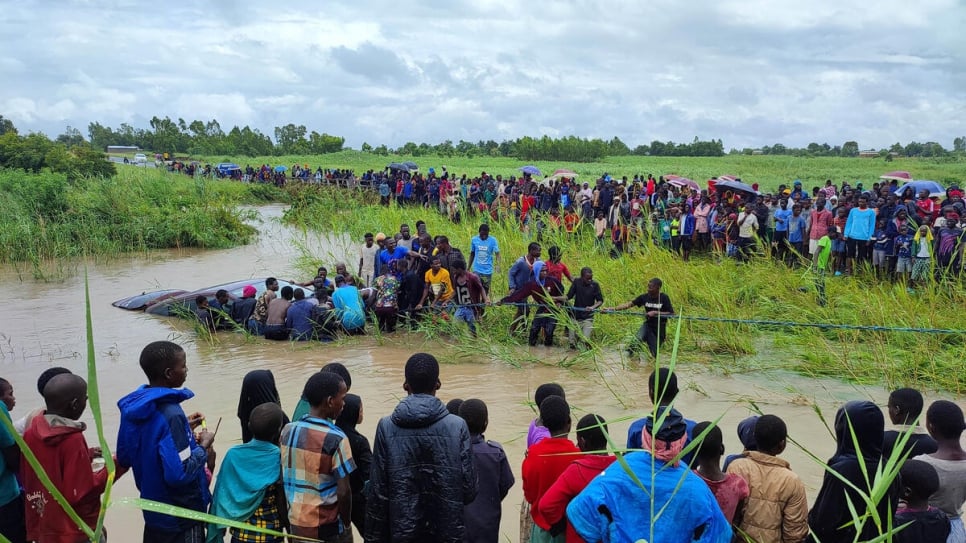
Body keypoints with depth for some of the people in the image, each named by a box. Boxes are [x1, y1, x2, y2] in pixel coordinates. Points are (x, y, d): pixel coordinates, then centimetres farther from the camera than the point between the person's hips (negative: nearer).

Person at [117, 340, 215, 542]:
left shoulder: (133, 406, -2)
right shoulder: (170, 414, -28)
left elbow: (124, 458, 9)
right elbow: (179, 474, -32)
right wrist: (203, 447, -15)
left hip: (153, 509, 8)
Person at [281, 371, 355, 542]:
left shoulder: (288, 431, -2)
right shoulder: (335, 438, -19)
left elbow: (282, 480, 5)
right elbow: (343, 492, -17)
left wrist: (288, 518, 14)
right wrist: (346, 523, -2)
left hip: (296, 524, 5)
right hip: (328, 528, -5)